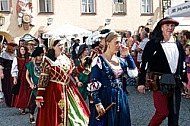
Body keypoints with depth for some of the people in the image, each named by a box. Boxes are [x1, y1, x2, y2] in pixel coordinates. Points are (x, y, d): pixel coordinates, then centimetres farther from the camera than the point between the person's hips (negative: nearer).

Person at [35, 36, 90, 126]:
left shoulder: (65, 58, 8)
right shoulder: (47, 61, -10)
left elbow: (72, 73, 13)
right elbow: (42, 80, -11)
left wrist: (82, 65, -1)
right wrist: (39, 97, -13)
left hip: (69, 90, 6)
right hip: (55, 91, -6)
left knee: (74, 115, 11)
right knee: (56, 117, 4)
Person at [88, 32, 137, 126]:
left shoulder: (120, 61, 9)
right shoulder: (99, 60, -10)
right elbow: (93, 84, -13)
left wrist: (127, 56, -2)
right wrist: (97, 103, -19)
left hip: (121, 98, 6)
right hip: (105, 99, -6)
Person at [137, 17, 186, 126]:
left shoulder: (177, 43, 11)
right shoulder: (153, 43, -5)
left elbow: (182, 63, 19)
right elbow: (144, 63, -7)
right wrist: (141, 83, -9)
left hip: (175, 83, 5)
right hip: (160, 83, -5)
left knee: (174, 113, 8)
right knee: (163, 112, -8)